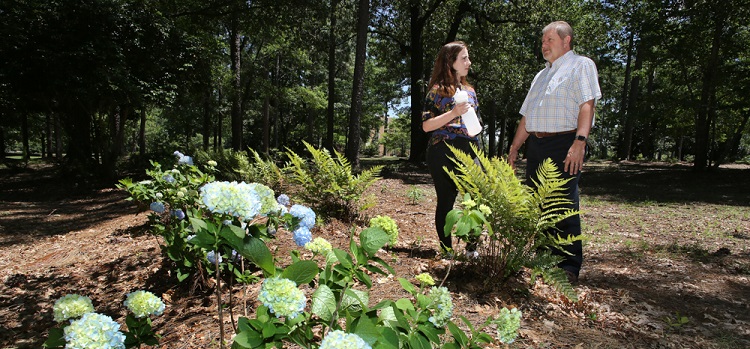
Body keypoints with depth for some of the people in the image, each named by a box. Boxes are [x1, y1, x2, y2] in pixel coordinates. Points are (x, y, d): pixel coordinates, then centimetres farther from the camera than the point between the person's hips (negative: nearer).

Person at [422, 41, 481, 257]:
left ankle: (472, 247, 12)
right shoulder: (438, 90, -2)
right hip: (444, 154, -5)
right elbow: (426, 125, -9)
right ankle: (446, 249, 15)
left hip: (469, 153, 6)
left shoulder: (469, 90, 17)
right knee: (446, 201, 2)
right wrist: (454, 113, -19)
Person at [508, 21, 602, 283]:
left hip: (564, 145, -7)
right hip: (536, 146, 8)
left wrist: (580, 142, -25)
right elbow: (526, 116, 24)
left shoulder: (581, 66, 3)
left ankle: (569, 267, 0)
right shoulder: (541, 75, 26)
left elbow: (587, 105, -11)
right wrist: (514, 148, 19)